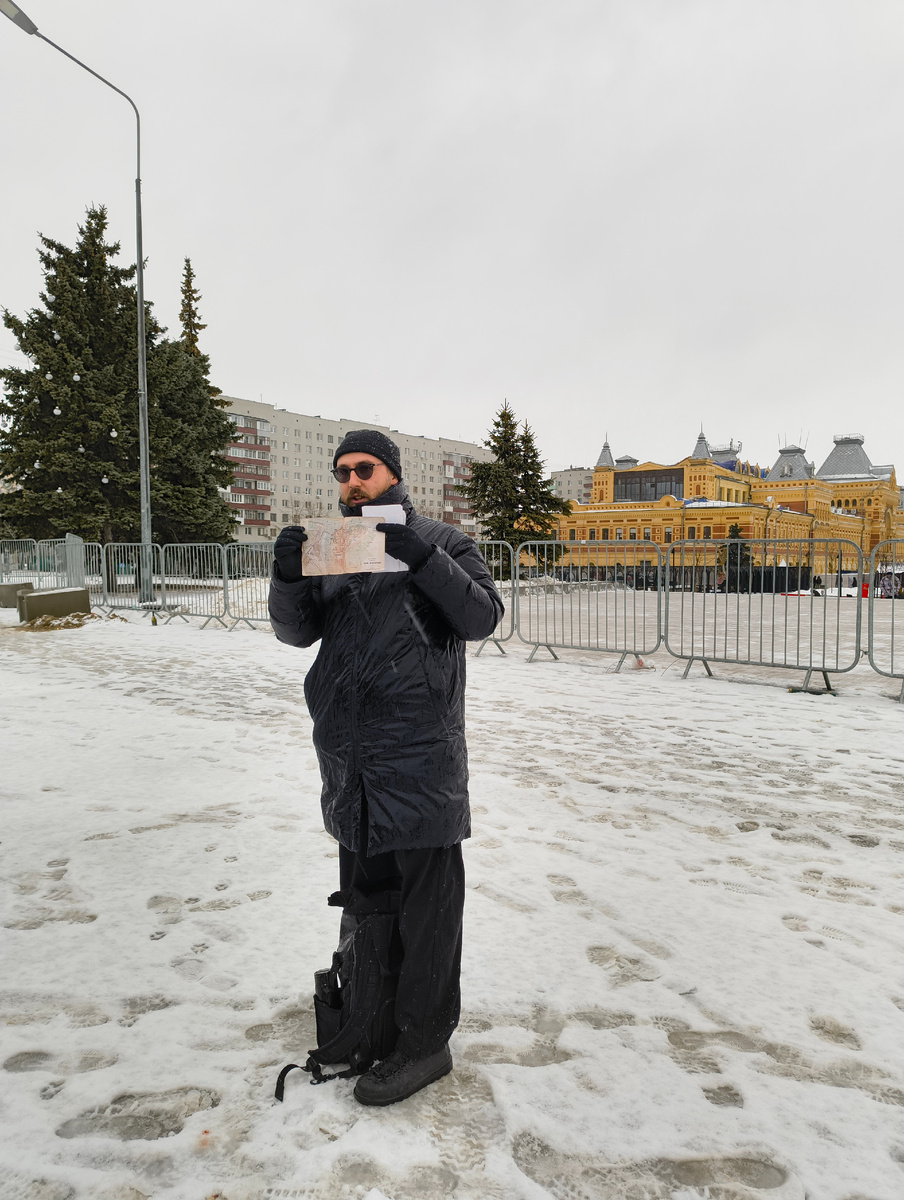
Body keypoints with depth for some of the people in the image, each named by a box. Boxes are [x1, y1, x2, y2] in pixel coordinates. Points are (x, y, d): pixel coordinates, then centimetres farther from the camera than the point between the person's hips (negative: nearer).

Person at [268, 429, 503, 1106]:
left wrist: (422, 559, -22)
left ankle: (425, 1042, 17)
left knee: (427, 902, 2)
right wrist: (289, 574, -12)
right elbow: (297, 630, 8)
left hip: (419, 756, -5)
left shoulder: (440, 541, 1)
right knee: (362, 892, 19)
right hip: (349, 756, 6)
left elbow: (482, 617, -10)